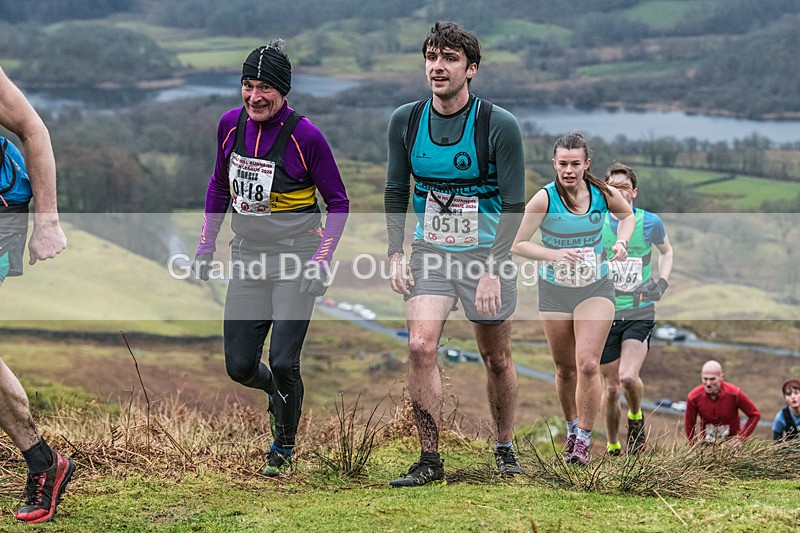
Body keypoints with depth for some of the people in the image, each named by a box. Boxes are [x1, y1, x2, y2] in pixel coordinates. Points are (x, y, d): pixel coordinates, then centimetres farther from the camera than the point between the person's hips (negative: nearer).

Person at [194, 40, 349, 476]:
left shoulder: (305, 136, -16)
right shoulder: (230, 125, -2)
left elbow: (338, 202, -7)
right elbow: (219, 183, 15)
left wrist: (321, 259, -16)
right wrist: (206, 243, 12)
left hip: (296, 260, -5)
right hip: (248, 260, 5)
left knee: (282, 363, -10)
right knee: (239, 367, 3)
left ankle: (284, 446, 16)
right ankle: (275, 392, 39)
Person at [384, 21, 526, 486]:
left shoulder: (500, 125, -15)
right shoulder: (405, 121, -3)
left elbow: (514, 205, -13)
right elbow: (396, 191, 9)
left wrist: (492, 269, -19)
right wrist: (396, 253, 0)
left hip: (487, 253, -2)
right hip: (430, 251, 2)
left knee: (497, 359, 7)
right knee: (421, 347, -14)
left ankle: (505, 448, 29)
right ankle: (430, 461, -7)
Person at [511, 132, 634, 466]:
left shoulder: (603, 194, -8)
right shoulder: (544, 198, -14)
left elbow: (628, 215, 15)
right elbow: (518, 244, -13)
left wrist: (621, 242, -4)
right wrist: (555, 254, -26)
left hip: (595, 288, 0)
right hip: (554, 291, 0)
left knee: (588, 365, -13)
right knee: (565, 369, 10)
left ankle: (584, 439, -4)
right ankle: (572, 429, 32)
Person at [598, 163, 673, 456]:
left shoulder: (650, 222, -2)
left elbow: (666, 250, 19)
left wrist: (662, 282, 3)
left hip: (640, 313, -1)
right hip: (605, 314, 1)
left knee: (628, 377, -20)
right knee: (611, 388, 3)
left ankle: (636, 418, 12)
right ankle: (612, 448, 22)